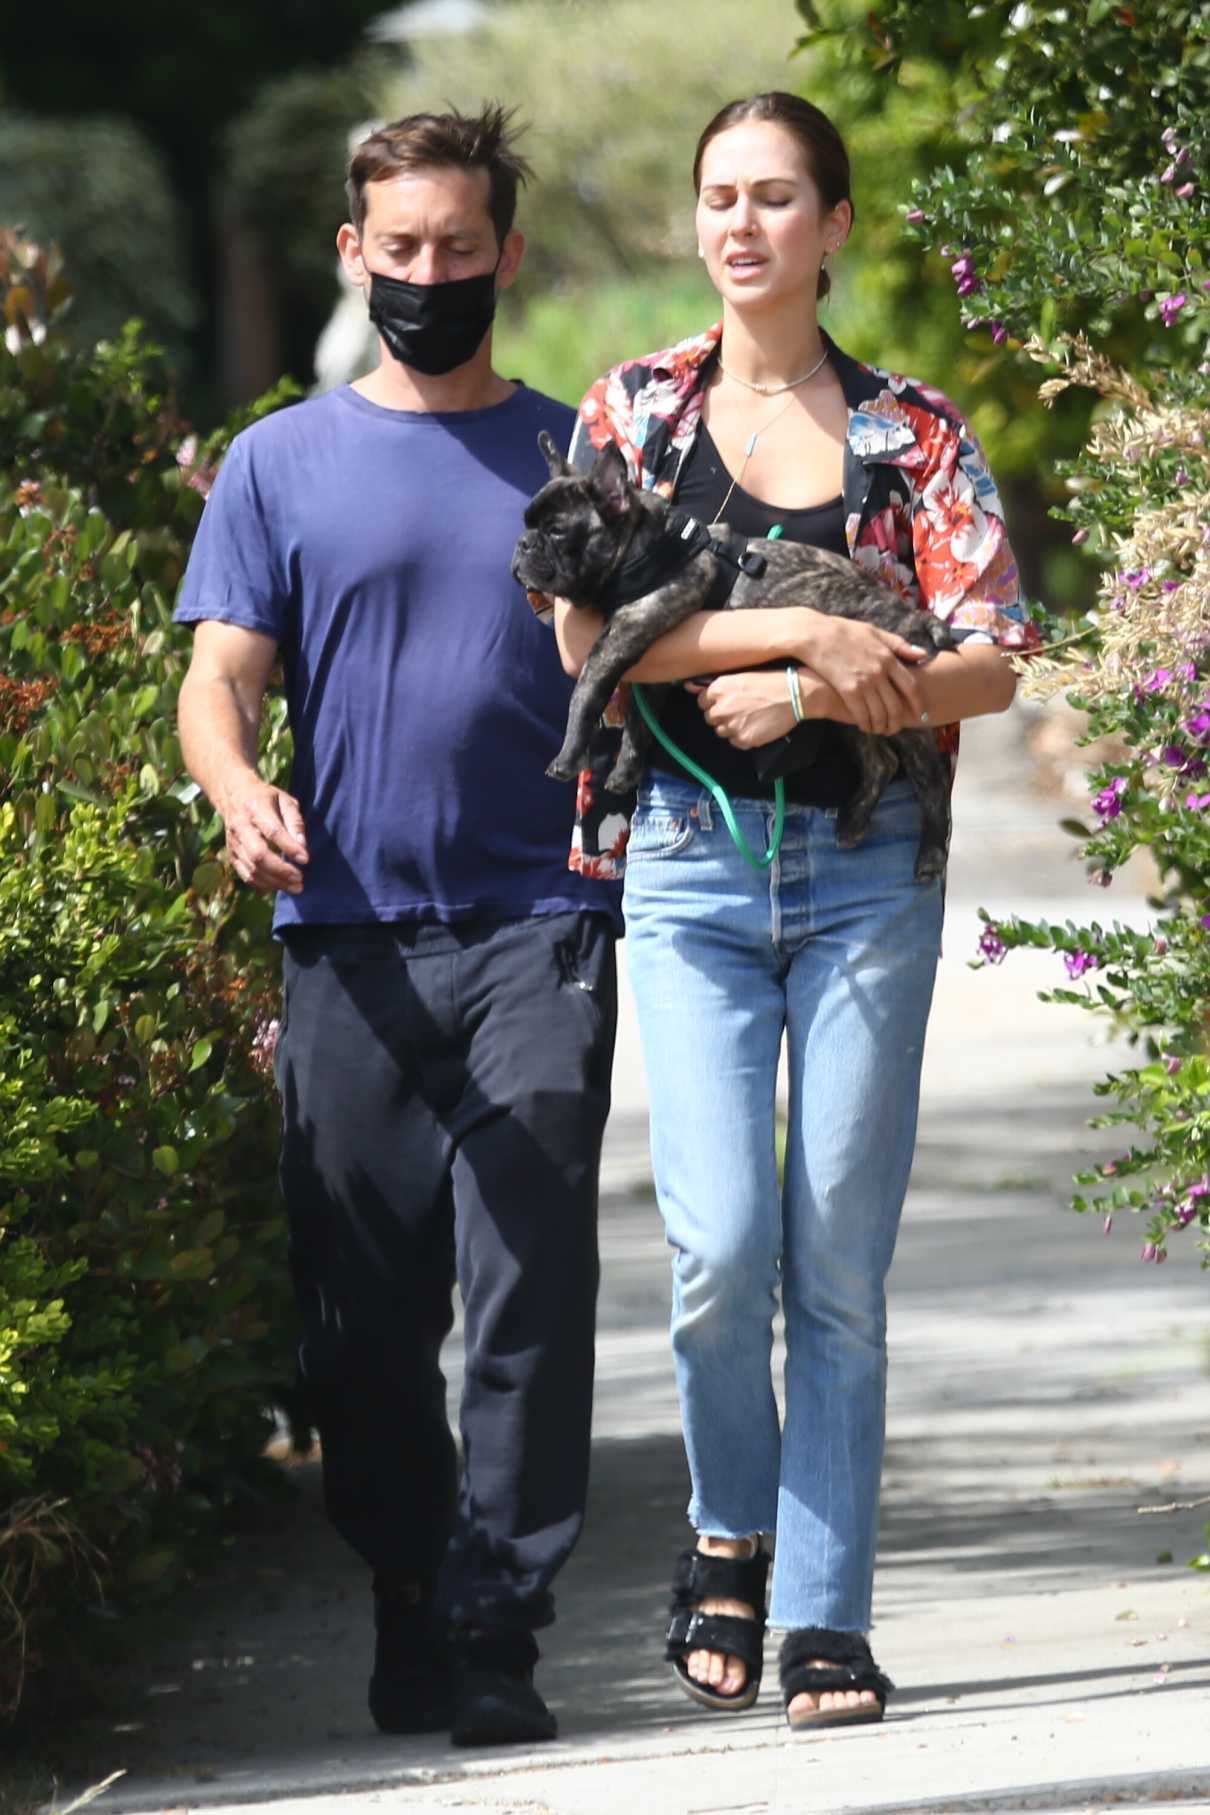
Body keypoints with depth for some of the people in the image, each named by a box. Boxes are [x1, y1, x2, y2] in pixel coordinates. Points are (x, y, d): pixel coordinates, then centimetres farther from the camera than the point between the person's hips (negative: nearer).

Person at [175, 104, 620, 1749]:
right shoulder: (281, 465, 11)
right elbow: (220, 681, 5)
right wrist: (240, 794, -17)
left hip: (536, 931, -1)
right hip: (350, 940, 1)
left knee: (529, 1284, -11)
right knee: (363, 1306, 4)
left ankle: (494, 1639, -11)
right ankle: (407, 1602, 21)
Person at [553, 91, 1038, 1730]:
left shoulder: (914, 434, 7)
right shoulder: (632, 411, 8)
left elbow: (989, 665, -1)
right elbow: (587, 629, -3)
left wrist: (815, 695, -15)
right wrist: (801, 630, -11)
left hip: (868, 866, 0)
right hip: (691, 857, 0)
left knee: (839, 1265, 0)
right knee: (722, 1244, -12)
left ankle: (826, 1619, 5)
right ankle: (731, 1535, 14)